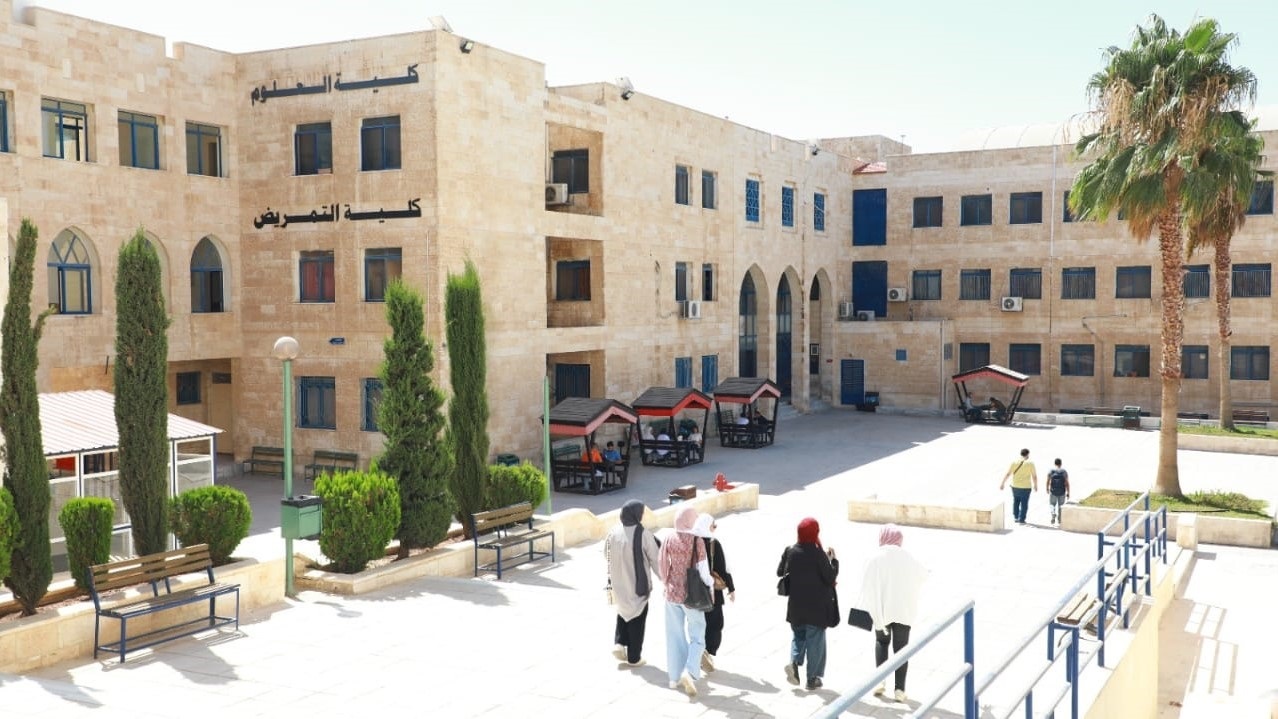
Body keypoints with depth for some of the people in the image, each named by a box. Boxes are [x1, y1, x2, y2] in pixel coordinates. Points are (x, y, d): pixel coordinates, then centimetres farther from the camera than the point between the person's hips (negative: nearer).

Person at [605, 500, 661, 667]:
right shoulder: (643, 534, -20)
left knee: (624, 611, 26)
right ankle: (634, 657, 18)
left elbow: (606, 555, 7)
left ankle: (619, 643, 11)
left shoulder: (614, 532, -7)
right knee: (636, 619, 10)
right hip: (638, 585, -4)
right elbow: (656, 559, -12)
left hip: (619, 583, 4)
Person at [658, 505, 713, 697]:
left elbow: (661, 565, 1)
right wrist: (711, 583, 7)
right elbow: (703, 571, -14)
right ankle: (690, 672, -10)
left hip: (672, 593, 4)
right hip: (692, 595, -4)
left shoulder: (669, 539, -5)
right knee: (697, 636, 9)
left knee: (675, 635, 16)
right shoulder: (696, 541, -16)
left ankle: (675, 677, 23)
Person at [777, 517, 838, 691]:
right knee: (815, 640, 8)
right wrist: (833, 559, -2)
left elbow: (780, 573, 6)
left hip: (795, 605, 4)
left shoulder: (790, 551, -4)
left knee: (799, 636, 21)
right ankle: (812, 678, 12)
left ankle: (794, 661, -4)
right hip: (816, 606, -4)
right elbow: (830, 578, -13)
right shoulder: (818, 553, -17)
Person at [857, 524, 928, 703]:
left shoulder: (875, 559, -9)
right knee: (900, 647, 8)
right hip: (904, 610, 1)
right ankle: (899, 689, 6)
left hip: (882, 609, -1)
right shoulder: (907, 558, -2)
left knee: (882, 641, 20)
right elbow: (922, 575, 15)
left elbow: (868, 587, -12)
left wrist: (862, 608, -7)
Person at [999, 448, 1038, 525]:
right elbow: (1034, 476, -6)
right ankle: (1021, 520, 8)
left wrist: (1002, 483, 6)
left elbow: (1007, 474, 0)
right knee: (1024, 504, 7)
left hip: (1015, 486, 3)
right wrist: (1035, 485, 9)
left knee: (1016, 501, 23)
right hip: (1026, 487, -3)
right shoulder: (1030, 464, -8)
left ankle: (1015, 517, 26)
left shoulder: (1014, 463, -1)